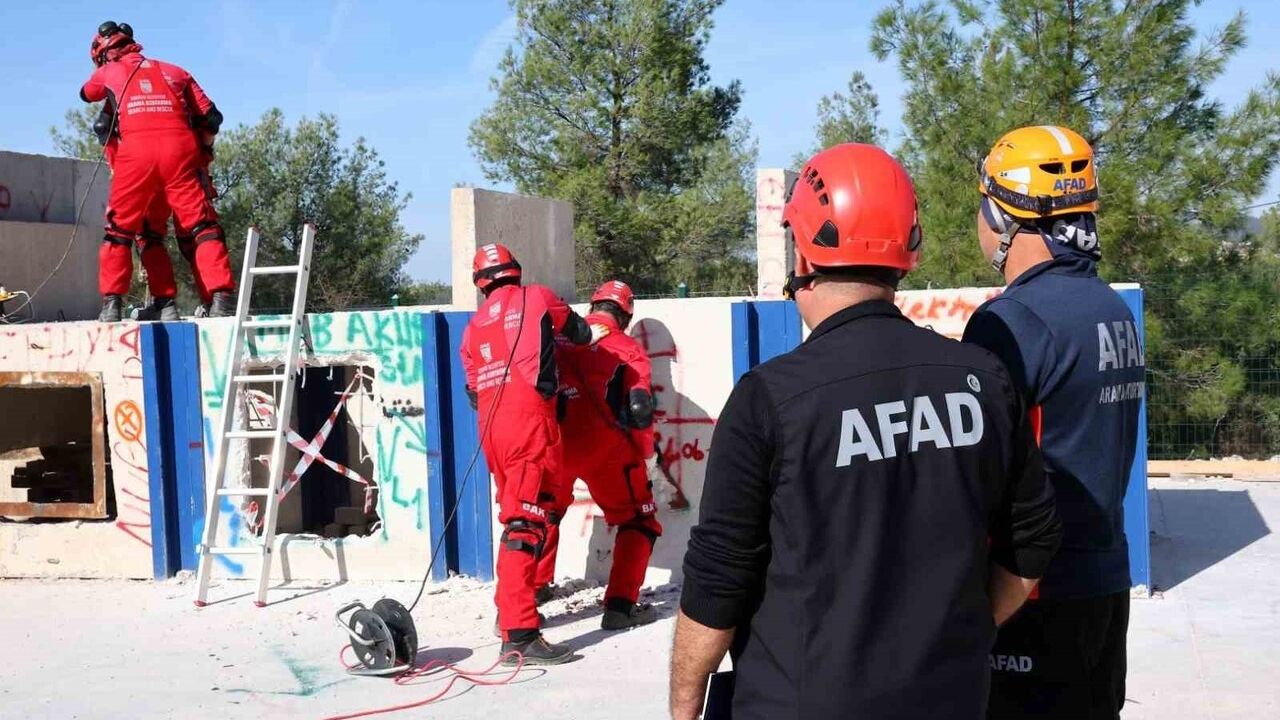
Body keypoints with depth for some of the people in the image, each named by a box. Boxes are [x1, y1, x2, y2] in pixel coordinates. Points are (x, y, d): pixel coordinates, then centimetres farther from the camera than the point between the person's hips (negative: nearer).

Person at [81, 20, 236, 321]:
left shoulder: (108, 73, 23)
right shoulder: (175, 71, 25)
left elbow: (86, 94, 46)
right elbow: (212, 119, 19)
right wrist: (201, 146, 37)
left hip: (135, 149, 0)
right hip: (180, 147, 0)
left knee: (119, 229, 12)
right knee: (203, 226, 0)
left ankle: (111, 303, 8)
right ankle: (221, 297, -13)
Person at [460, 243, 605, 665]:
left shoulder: (474, 326, 21)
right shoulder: (536, 297, 10)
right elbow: (575, 329, 25)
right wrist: (592, 334, 48)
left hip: (490, 425, 6)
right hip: (529, 420, -6)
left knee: (515, 515, 21)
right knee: (526, 520, -12)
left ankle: (509, 609, 32)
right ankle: (519, 635, -19)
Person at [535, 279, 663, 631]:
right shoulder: (628, 349, 3)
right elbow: (638, 408, -4)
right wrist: (644, 454, 10)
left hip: (555, 444, 4)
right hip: (606, 447, -4)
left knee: (546, 513, 29)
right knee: (639, 521, 10)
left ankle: (534, 586, 36)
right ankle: (620, 606, -1)